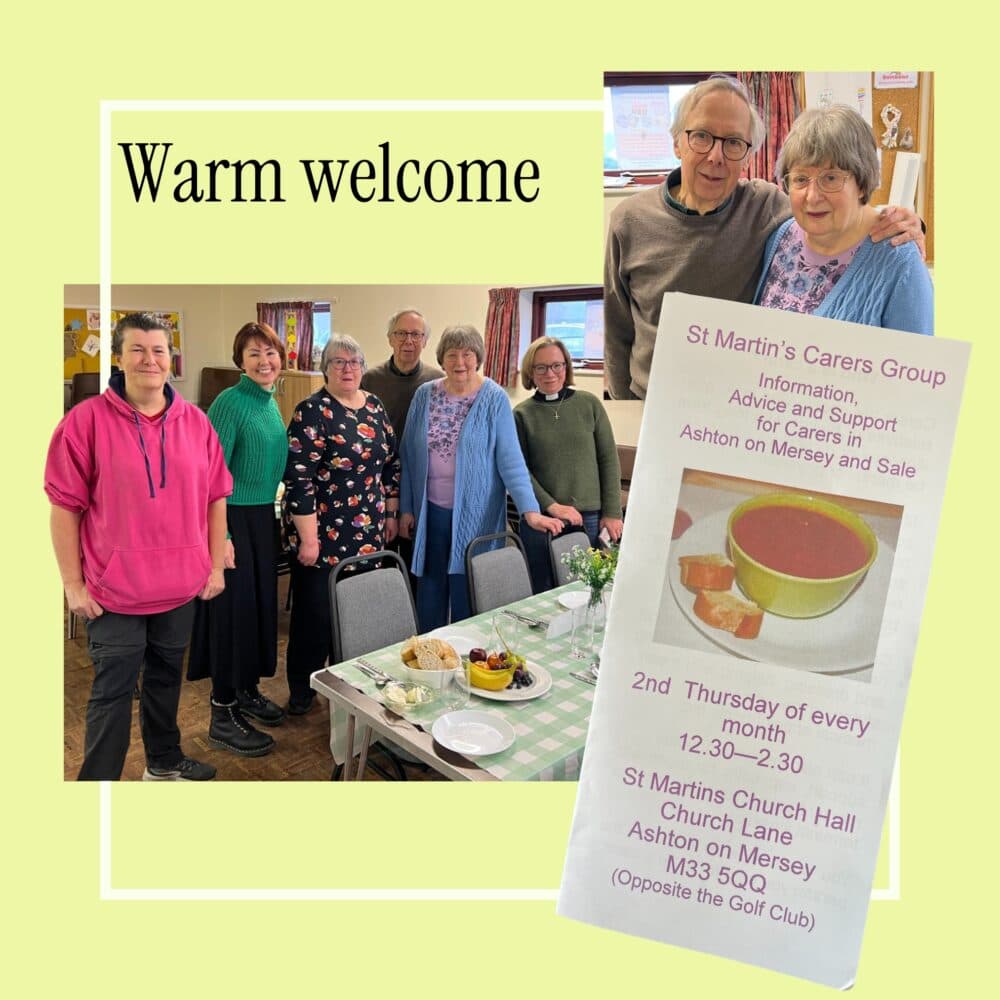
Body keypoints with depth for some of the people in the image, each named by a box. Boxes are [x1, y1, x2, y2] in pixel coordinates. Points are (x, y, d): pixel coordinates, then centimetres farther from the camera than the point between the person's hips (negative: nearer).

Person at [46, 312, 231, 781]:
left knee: (166, 677, 20)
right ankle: (98, 777, 23)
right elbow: (65, 506, -8)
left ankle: (164, 761, 39)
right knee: (112, 691, 6)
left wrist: (215, 565, 5)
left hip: (181, 585, 4)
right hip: (115, 587, -4)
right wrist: (73, 583, -8)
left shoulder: (196, 421, 2)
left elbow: (215, 497, 6)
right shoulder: (86, 420, -10)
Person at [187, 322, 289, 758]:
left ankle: (247, 690, 33)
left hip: (263, 517, 8)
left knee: (261, 604, 15)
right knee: (233, 608, -1)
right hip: (233, 519, -8)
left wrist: (275, 513, 16)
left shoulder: (271, 402, 9)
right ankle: (223, 715, 12)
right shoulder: (230, 403, -16)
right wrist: (221, 536, -21)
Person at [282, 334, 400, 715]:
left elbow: (391, 463, 16)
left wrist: (391, 514, 14)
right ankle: (301, 690, 23)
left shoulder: (375, 406, 9)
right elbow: (298, 479, -16)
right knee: (316, 613, 4)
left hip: (368, 534, 6)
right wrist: (308, 538, -18)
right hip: (324, 534, -5)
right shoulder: (312, 412, -11)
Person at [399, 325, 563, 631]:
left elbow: (510, 458, -11)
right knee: (430, 589, 13)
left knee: (466, 593, 5)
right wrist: (406, 508, 6)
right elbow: (409, 454, 8)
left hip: (474, 515, -3)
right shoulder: (424, 395, 3)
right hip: (430, 511, 3)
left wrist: (530, 510, -20)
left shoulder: (494, 399, -7)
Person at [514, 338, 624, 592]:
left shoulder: (589, 404, 2)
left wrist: (612, 513, -1)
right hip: (541, 519, -1)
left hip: (590, 518, 1)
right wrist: (551, 506, -13)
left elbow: (609, 460, 3)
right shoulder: (522, 413, 0)